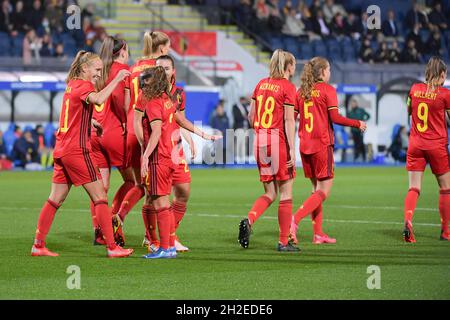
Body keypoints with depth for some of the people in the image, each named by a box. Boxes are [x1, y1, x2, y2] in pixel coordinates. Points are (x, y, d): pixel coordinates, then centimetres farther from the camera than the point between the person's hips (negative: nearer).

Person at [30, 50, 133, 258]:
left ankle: (38, 245, 10)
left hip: (61, 149, 9)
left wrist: (90, 121, 32)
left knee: (55, 199, 11)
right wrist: (117, 80, -29)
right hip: (77, 150, -9)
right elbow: (98, 99, -35)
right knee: (99, 196, -5)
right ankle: (111, 247, -7)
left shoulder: (71, 85, 17)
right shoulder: (83, 86, -11)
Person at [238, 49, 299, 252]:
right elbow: (289, 121, -13)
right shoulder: (288, 87, -8)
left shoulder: (261, 84, 11)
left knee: (270, 193, 13)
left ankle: (249, 220, -13)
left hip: (260, 140, 6)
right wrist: (292, 150, -13)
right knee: (285, 193, 3)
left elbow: (251, 116, 13)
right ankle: (283, 242, 5)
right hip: (279, 141, -6)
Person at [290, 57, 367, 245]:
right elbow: (335, 118, -13)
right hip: (322, 145, -7)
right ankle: (295, 220, -22)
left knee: (317, 189, 14)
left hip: (305, 145, 7)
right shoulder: (327, 90, -6)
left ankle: (318, 233, 11)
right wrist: (357, 124, -1)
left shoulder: (301, 91, 10)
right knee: (324, 192, -4)